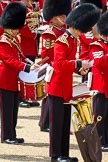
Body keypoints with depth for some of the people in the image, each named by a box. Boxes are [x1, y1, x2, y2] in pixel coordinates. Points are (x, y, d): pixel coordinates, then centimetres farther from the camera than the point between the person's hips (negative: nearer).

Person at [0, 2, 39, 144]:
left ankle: (12, 134, 18)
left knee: (14, 109, 12)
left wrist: (30, 65, 4)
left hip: (15, 81, 9)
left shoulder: (15, 39, 13)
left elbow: (20, 57, 21)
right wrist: (27, 68, -33)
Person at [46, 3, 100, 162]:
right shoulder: (62, 41, -18)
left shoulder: (73, 40, 11)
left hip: (66, 86, 9)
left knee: (66, 121, 12)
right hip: (57, 86, -9)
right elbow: (60, 63, -28)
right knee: (57, 121, -4)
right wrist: (79, 63, -32)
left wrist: (79, 67, 6)